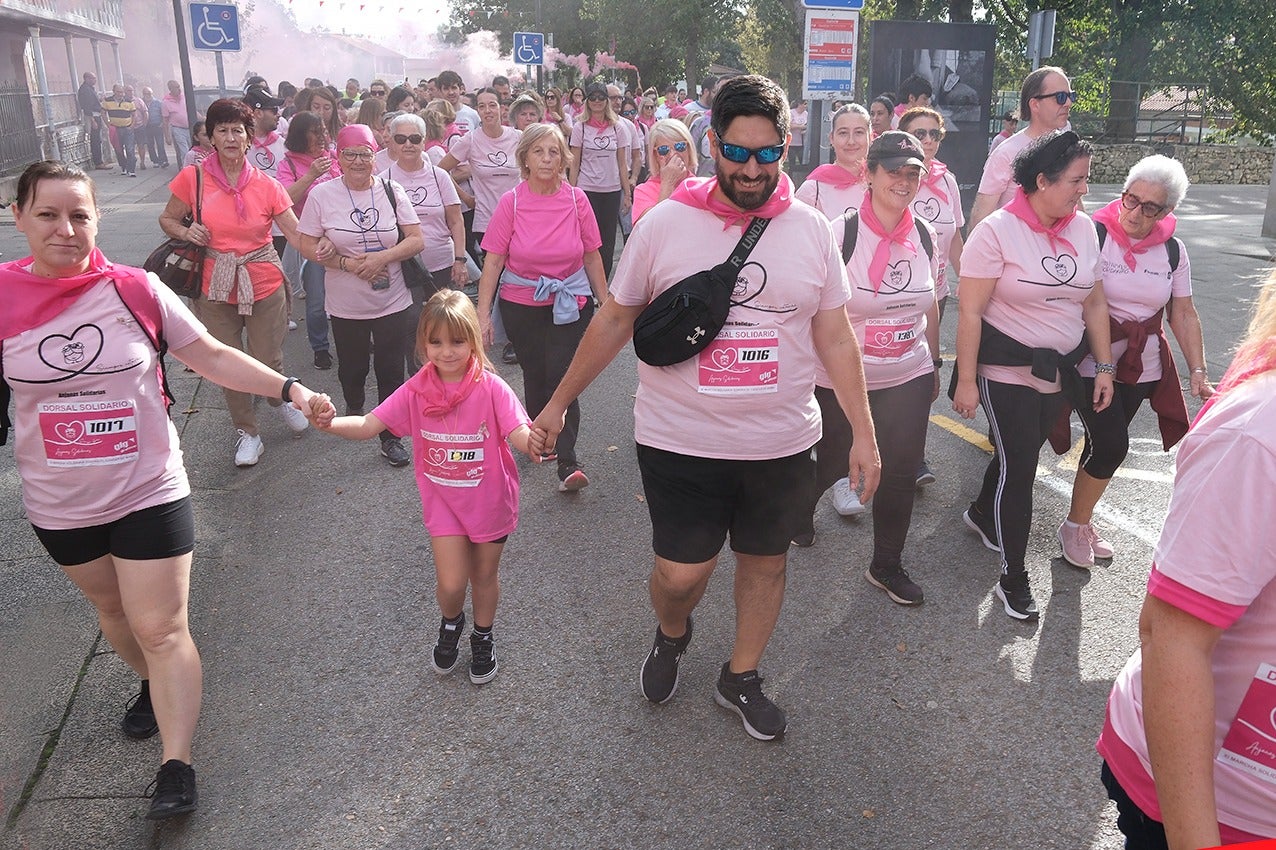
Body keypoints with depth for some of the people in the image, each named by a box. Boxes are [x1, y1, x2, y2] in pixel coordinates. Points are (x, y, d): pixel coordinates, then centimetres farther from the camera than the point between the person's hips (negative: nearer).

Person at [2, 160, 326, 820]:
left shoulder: (135, 289, -11)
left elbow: (210, 356, -4)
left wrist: (288, 387, -11)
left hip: (149, 491, -2)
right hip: (59, 505, 3)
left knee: (161, 628, -1)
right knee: (110, 607, 25)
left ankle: (176, 765, 9)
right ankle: (152, 685, 53)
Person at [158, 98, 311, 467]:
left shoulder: (267, 185, -3)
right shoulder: (193, 177, -3)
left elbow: (297, 234, -8)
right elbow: (167, 220, 9)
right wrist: (185, 231, -12)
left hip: (265, 286, -1)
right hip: (217, 288, 1)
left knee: (268, 363, 4)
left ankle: (281, 399, 41)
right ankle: (246, 432, 29)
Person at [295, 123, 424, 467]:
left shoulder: (392, 191, -3)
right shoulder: (322, 195, -6)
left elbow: (416, 240, -5)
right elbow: (307, 247, -5)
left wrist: (383, 257, -19)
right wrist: (350, 264, -16)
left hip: (392, 301, 0)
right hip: (346, 305, 0)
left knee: (391, 371, 4)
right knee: (352, 368, 18)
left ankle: (391, 437, 17)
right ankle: (354, 410, 48)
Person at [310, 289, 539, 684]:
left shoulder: (490, 388, -20)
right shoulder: (417, 390, -12)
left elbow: (518, 433, -28)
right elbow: (368, 425, -13)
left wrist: (534, 440, -52)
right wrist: (330, 422, -33)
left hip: (490, 500, -1)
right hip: (442, 500, 1)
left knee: (484, 576, 18)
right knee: (451, 583, -3)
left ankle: (483, 637, 47)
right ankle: (451, 623, 35)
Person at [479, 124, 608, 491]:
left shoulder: (576, 200, -5)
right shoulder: (511, 202, -7)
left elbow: (591, 256, 3)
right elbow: (493, 260, -6)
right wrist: (483, 314, -8)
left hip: (570, 302, -1)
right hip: (521, 305, 1)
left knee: (561, 378, -10)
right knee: (535, 376, 14)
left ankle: (568, 463, -8)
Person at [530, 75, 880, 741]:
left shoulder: (811, 230, -1)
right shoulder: (664, 223, -6)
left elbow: (836, 338, 4)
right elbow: (615, 319, 2)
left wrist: (863, 431, 3)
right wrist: (558, 403, 5)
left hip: (782, 443, 3)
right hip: (680, 442, -2)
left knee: (765, 560, 15)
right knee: (681, 574, 0)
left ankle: (740, 678, 40)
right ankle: (671, 634, 38)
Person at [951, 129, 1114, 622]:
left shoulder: (1083, 229, 2)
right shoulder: (997, 231, -15)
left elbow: (1094, 303, 10)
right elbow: (970, 312, -16)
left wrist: (1104, 367, 8)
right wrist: (966, 380, -17)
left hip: (1058, 370, 6)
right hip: (1006, 370, -6)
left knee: (1022, 453, 18)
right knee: (1018, 466, -4)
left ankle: (982, 515, 47)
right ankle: (1013, 579, 8)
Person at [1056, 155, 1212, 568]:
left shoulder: (1173, 251, 2)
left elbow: (1183, 315, 6)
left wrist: (1198, 371, 1)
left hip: (1143, 368, 5)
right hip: (1092, 361, -5)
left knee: (1105, 445, 9)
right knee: (1111, 444, -10)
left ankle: (1082, 522, 27)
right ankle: (1075, 526, 12)